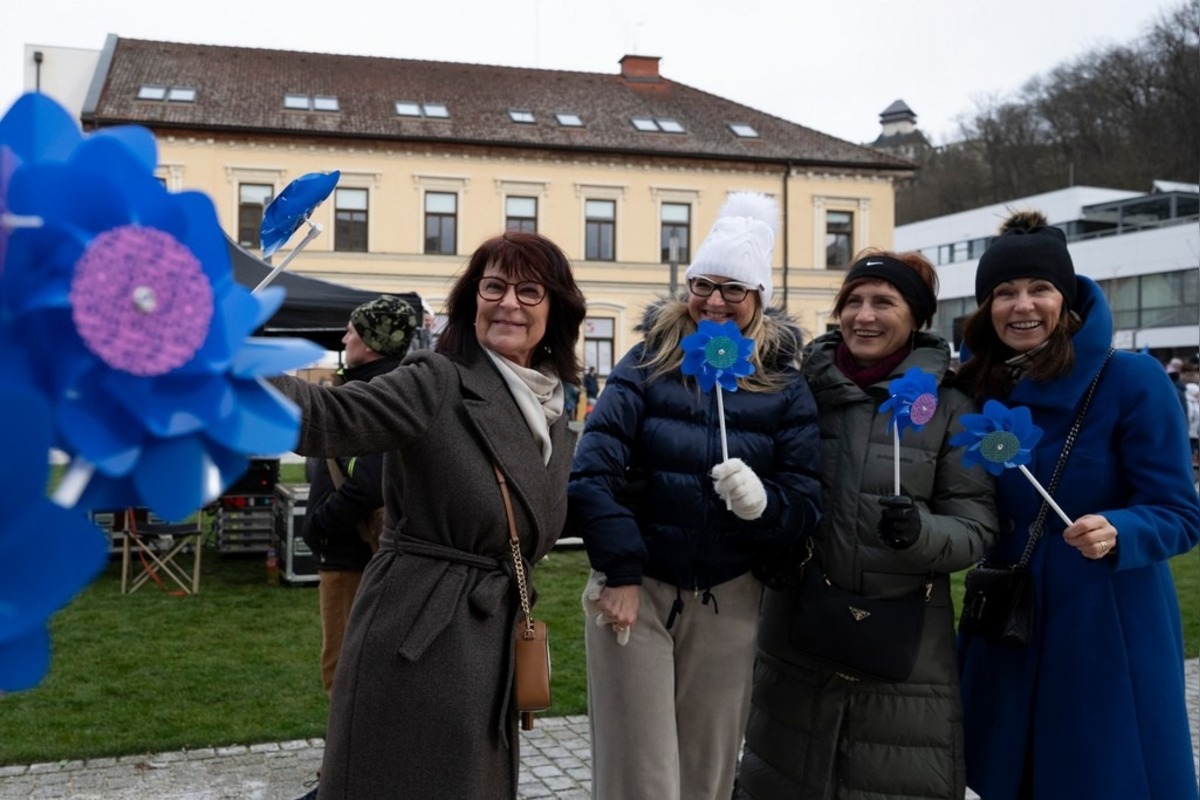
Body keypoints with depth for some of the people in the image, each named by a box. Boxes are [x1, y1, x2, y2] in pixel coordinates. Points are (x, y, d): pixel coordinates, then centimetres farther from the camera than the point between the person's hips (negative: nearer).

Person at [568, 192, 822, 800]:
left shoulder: (784, 386, 3)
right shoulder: (647, 362, -1)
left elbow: (806, 503, -2)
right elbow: (592, 469, -10)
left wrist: (763, 501, -24)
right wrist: (619, 571, -16)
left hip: (728, 598, 2)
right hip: (637, 585, -2)